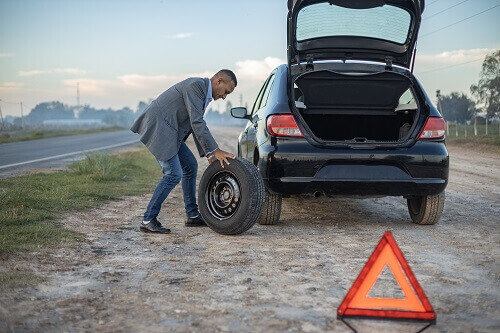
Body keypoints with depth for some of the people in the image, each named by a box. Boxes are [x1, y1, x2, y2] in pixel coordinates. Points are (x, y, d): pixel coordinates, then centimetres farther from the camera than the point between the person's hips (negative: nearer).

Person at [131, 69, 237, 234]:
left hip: (168, 131, 11)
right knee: (174, 174, -14)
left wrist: (208, 154, 12)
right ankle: (148, 220, -7)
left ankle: (192, 215, 23)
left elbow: (197, 126, 19)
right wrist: (215, 150, -21)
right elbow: (196, 123, -22)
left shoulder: (203, 91, 15)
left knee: (190, 166, 13)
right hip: (157, 127, -11)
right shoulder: (196, 85, -16)